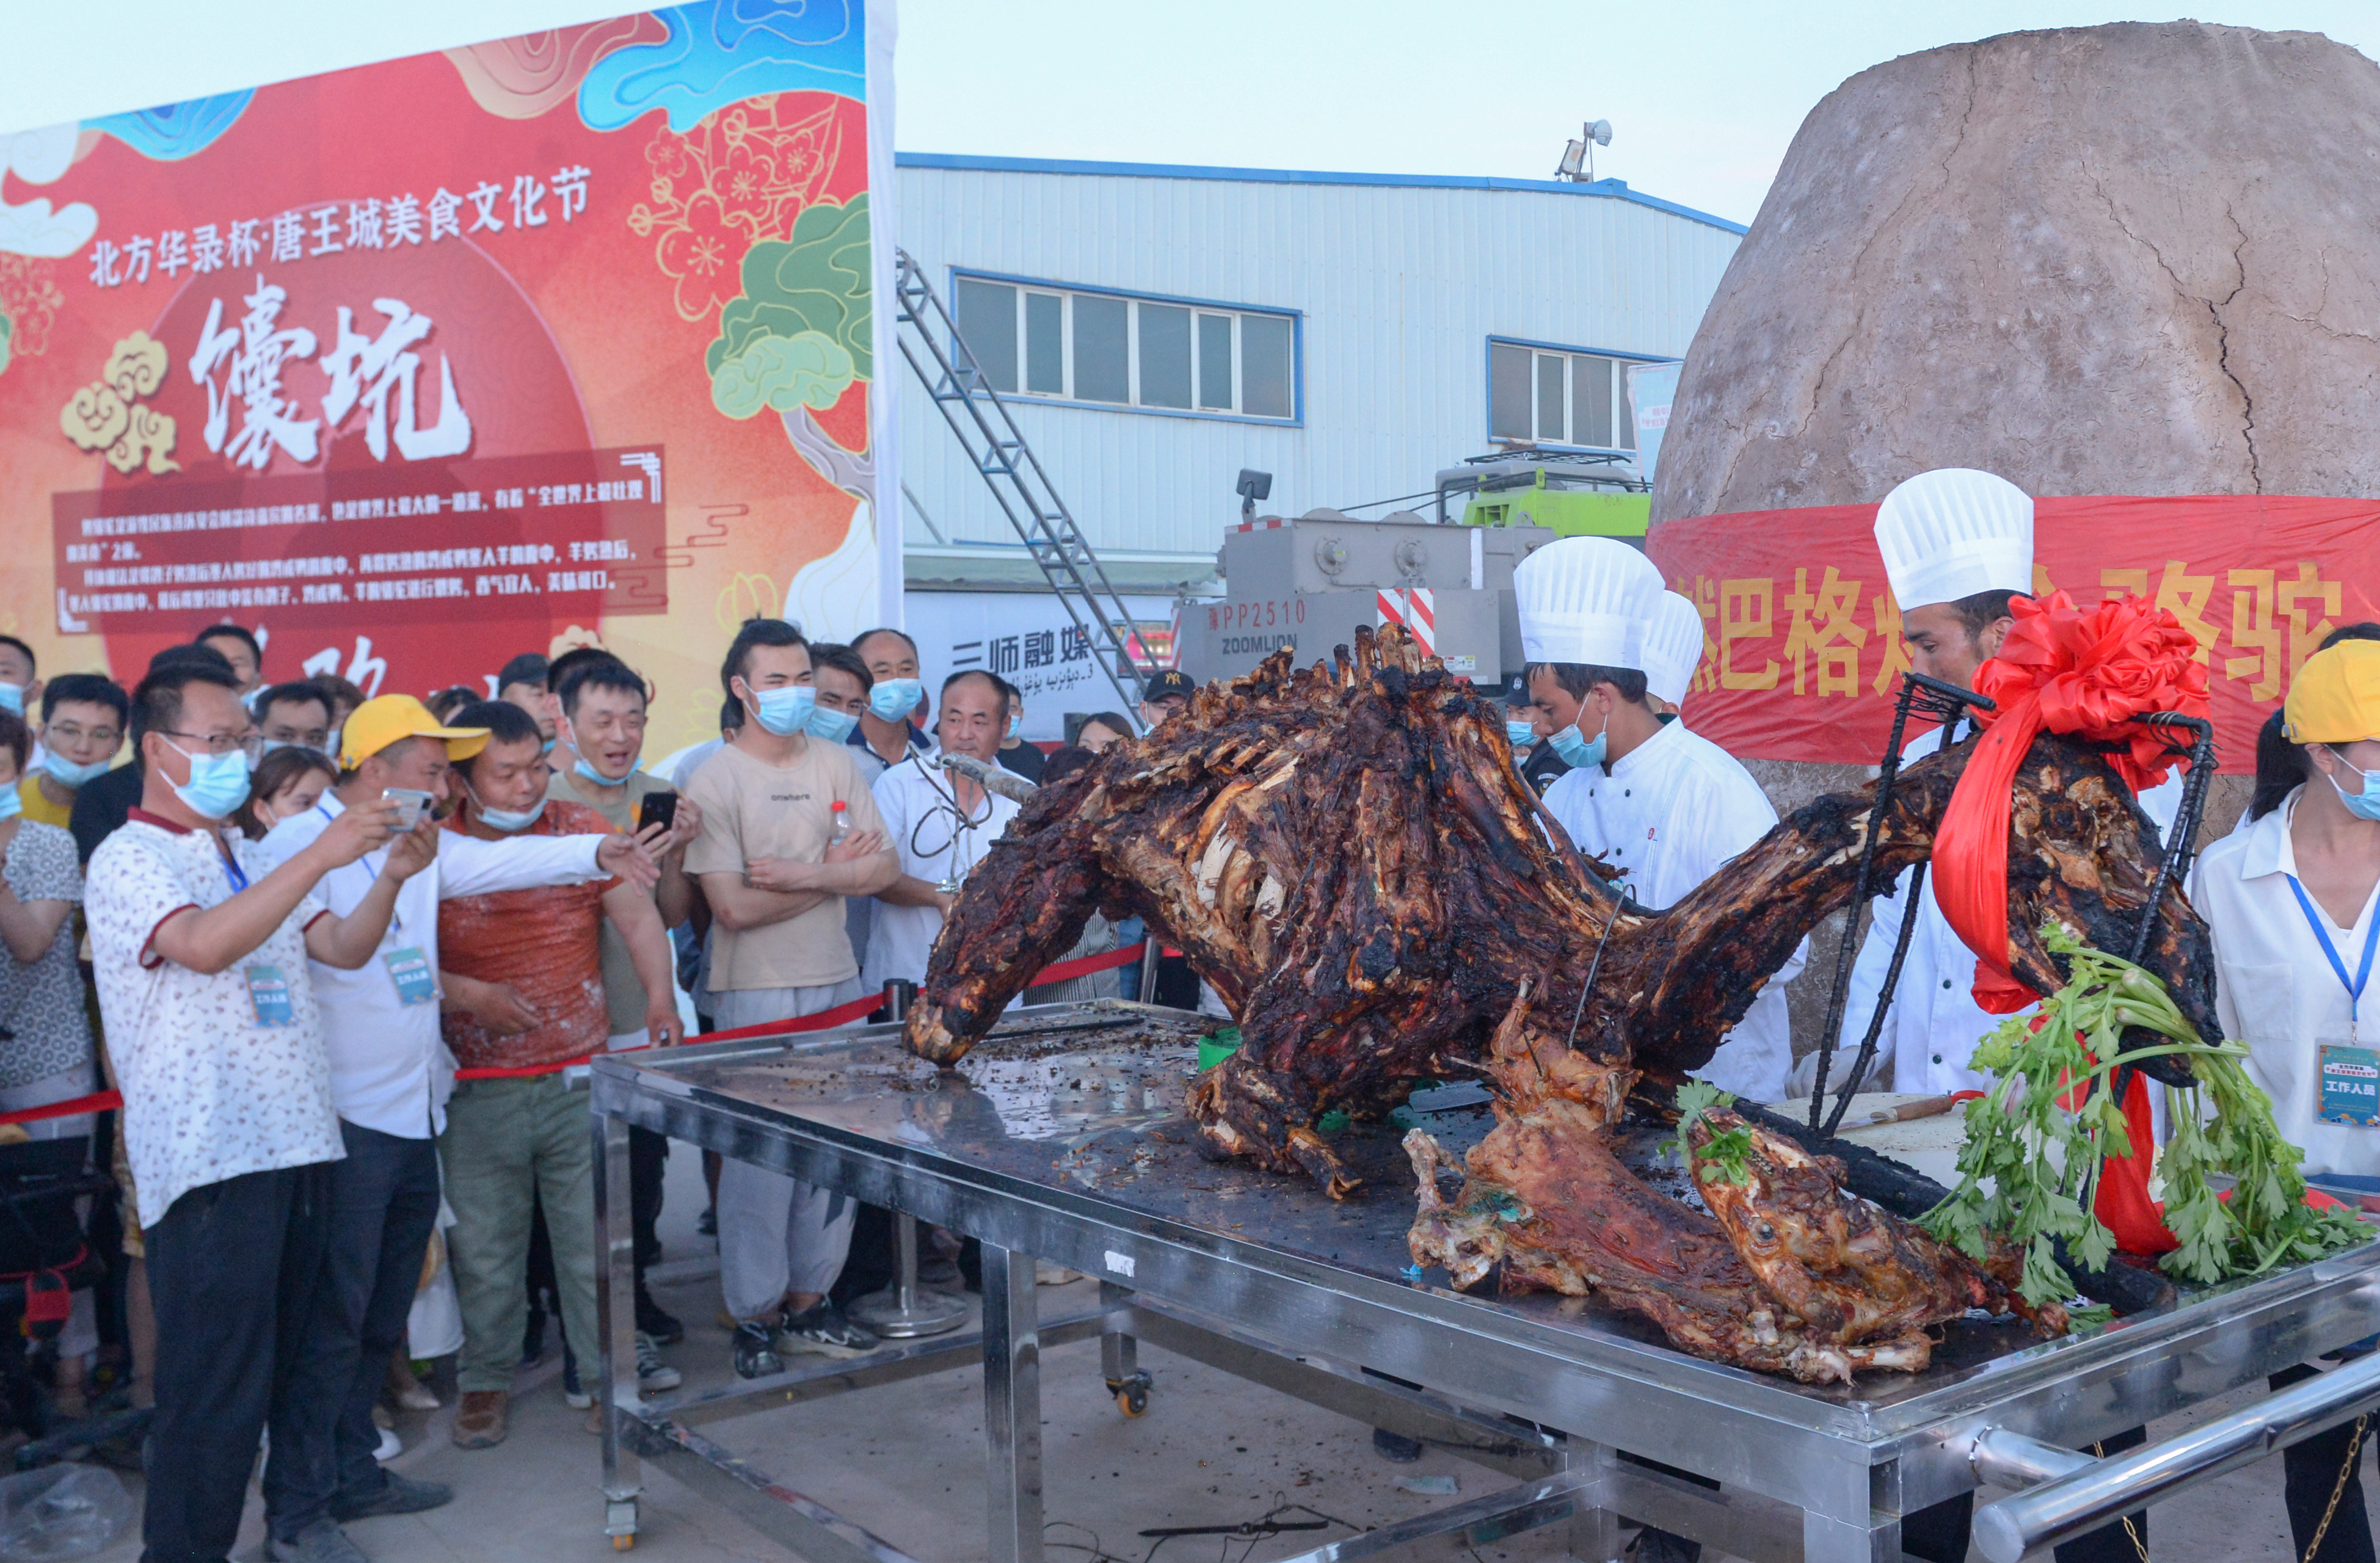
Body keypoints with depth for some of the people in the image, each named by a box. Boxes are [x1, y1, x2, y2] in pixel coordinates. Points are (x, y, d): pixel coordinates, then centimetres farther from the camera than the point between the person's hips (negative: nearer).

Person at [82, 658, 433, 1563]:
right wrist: (323, 854, -28)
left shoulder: (250, 862, 18)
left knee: (292, 1359, 15)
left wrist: (390, 876, -4)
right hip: (210, 1155, -7)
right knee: (216, 1378, -4)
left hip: (297, 1138, 7)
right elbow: (203, 945, -25)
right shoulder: (129, 860, -6)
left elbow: (345, 948, 14)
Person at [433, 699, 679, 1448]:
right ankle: (485, 1379, 28)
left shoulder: (581, 829, 3)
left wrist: (660, 995, -16)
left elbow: (637, 915, -1)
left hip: (581, 1078, 1)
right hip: (478, 1094, -1)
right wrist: (469, 995, -14)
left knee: (597, 1237, 6)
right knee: (484, 1246, 9)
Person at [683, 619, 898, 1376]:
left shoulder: (836, 764, 7)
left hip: (837, 981, 5)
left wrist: (800, 874, -15)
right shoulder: (716, 781, -9)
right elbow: (734, 907, -16)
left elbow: (881, 868, 0)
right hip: (755, 993, -5)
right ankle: (756, 1316, 14)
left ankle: (809, 1300, 22)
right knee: (761, 1157, 0)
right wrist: (834, 872, -8)